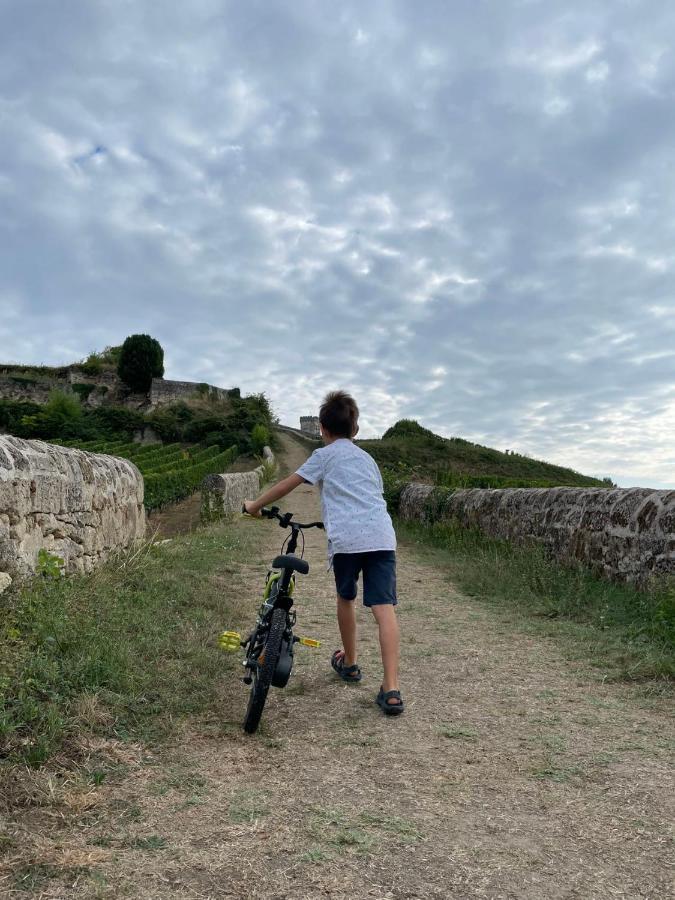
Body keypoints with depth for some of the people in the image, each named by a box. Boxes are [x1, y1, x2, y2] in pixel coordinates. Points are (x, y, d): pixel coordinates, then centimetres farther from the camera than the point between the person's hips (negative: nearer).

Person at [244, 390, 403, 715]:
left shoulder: (324, 455, 15)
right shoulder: (368, 458, 29)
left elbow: (286, 485, 15)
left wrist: (255, 505, 29)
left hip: (347, 537, -3)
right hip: (382, 535, 3)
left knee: (345, 598, 22)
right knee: (384, 609, -5)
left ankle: (349, 663, 38)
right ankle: (391, 689, -13)